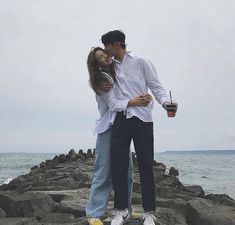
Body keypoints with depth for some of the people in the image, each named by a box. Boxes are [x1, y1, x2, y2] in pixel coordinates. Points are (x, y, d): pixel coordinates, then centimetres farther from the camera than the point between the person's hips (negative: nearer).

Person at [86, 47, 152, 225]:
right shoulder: (99, 80, -2)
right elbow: (112, 103, -12)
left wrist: (144, 98, -5)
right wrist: (132, 102, -27)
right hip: (108, 128, -6)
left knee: (126, 170, 8)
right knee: (104, 172, -8)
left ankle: (125, 209, 18)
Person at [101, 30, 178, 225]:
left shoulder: (141, 62, 3)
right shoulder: (111, 67, 16)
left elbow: (156, 86, 0)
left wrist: (165, 102, -20)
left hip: (142, 118, -4)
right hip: (121, 118, 4)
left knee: (145, 165, -1)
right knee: (117, 164, 0)